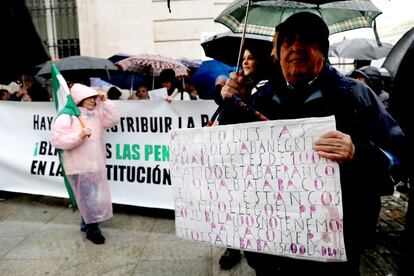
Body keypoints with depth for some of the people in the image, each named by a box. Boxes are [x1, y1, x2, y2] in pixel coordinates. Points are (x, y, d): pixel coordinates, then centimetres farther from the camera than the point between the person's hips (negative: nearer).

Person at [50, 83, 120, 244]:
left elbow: (113, 120, 0)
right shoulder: (67, 117, -10)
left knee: (97, 197, 15)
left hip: (96, 164, 7)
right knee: (88, 198, -1)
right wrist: (79, 135, -28)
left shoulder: (97, 114, 10)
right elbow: (56, 139, -17)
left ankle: (86, 223, 34)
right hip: (79, 166, -7)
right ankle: (92, 229, 15)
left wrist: (105, 101, -5)